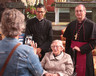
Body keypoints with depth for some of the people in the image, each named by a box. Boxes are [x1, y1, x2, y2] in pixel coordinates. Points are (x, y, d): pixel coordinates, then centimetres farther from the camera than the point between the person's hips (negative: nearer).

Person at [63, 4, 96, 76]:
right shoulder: (71, 24, 7)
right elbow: (68, 40, 11)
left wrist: (81, 49, -17)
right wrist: (67, 53, 7)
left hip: (84, 53, -4)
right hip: (72, 53, 4)